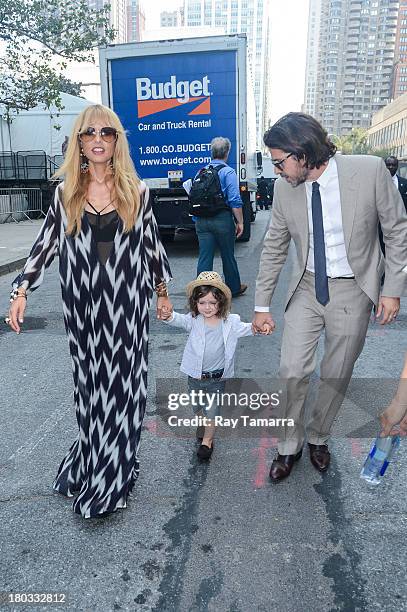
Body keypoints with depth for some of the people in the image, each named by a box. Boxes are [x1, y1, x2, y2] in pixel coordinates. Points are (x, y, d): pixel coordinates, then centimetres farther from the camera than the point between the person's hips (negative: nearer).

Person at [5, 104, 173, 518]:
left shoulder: (136, 190, 2)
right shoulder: (66, 192, 5)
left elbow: (152, 243, 9)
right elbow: (46, 245, 8)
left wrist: (163, 290, 12)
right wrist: (21, 289, 1)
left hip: (127, 302, -1)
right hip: (82, 304, 1)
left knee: (122, 384, 5)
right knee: (89, 384, 10)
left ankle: (113, 471, 22)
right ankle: (94, 458, 32)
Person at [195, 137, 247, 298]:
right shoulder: (228, 172, -6)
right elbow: (235, 201, -14)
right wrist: (240, 222, -7)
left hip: (201, 221, 4)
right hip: (222, 219, -4)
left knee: (204, 257, 5)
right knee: (228, 256, 11)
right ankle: (234, 288, 29)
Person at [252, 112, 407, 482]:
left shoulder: (370, 170, -15)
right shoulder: (284, 188, -6)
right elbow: (274, 248, 2)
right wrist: (262, 305, 5)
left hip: (352, 289, -1)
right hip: (307, 287, 2)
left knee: (337, 375, 10)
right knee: (293, 370, -2)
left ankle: (318, 436, 37)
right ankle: (290, 445, 23)